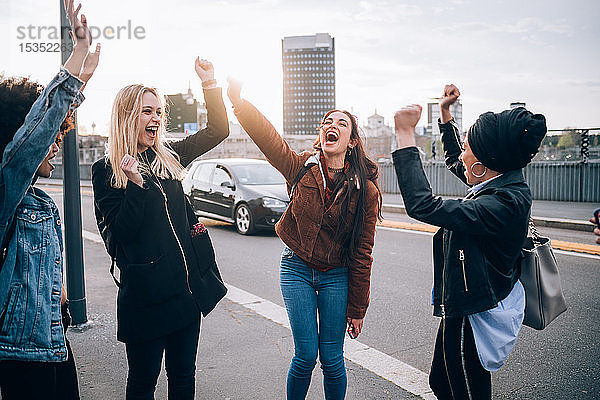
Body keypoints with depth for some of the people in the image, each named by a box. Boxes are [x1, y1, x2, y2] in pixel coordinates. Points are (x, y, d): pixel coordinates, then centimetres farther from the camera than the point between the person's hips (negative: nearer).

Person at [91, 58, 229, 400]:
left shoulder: (169, 158, 7)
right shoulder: (106, 170, -5)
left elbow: (219, 130, 11)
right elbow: (119, 234, -13)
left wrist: (210, 83, 2)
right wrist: (135, 185, -23)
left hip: (184, 288, 5)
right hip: (145, 293, -4)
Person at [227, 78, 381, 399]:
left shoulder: (365, 190, -7)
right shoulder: (301, 168, -4)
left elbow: (362, 254, -4)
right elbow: (267, 136, -19)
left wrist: (357, 309, -1)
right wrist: (238, 100, -33)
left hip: (336, 276, 0)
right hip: (297, 269, 0)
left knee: (332, 360, 7)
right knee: (306, 356, 4)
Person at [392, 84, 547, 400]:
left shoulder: (504, 203, -30)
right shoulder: (504, 183, 0)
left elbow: (422, 205, -37)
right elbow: (455, 163, 21)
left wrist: (405, 135, -32)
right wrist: (445, 114, 22)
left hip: (472, 319, -10)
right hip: (460, 309, 10)